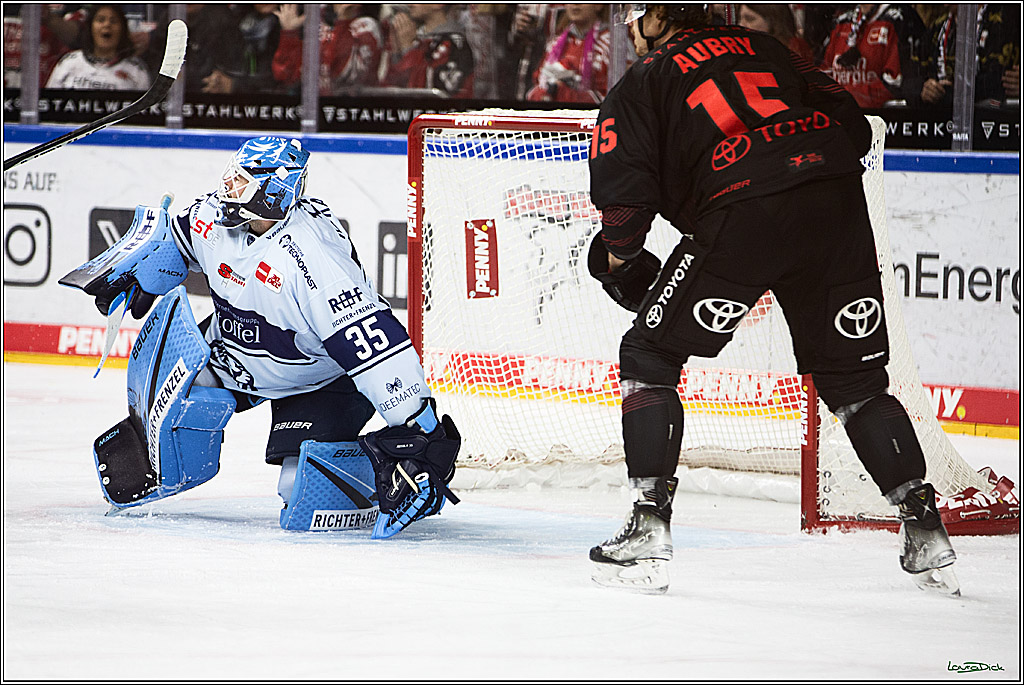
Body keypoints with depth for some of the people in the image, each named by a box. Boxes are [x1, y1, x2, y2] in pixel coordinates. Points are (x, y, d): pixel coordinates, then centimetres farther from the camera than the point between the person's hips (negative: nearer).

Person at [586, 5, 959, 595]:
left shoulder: (642, 84, 18)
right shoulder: (764, 48, 30)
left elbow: (625, 193, 6)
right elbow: (852, 123, 21)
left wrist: (621, 257, 23)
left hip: (745, 213, -5)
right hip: (838, 203, 5)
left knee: (651, 357, 10)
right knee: (856, 376, 19)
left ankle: (649, 531, 0)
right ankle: (927, 533, 14)